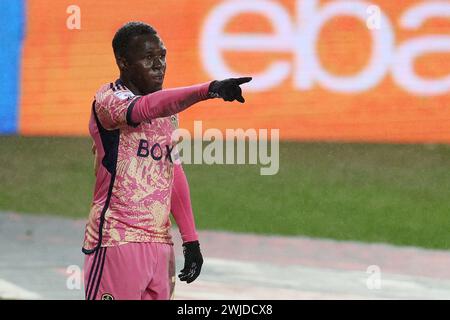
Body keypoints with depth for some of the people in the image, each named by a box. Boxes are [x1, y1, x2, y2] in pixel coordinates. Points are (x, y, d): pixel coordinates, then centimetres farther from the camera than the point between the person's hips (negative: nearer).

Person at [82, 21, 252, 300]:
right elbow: (146, 108, -31)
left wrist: (190, 239, 17)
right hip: (117, 242, -7)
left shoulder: (168, 108, 16)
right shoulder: (108, 100, -9)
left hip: (161, 244, 7)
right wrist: (210, 89, -44)